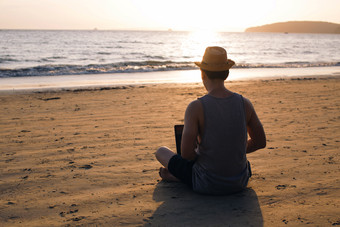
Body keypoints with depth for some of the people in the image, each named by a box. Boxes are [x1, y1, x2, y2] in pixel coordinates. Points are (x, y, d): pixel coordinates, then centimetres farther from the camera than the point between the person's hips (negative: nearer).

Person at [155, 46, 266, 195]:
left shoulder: (195, 107, -20)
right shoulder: (245, 103, -7)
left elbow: (186, 153, -24)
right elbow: (260, 142, 4)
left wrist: (197, 156, 0)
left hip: (207, 186, -3)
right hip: (240, 183, 3)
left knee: (161, 152, 17)